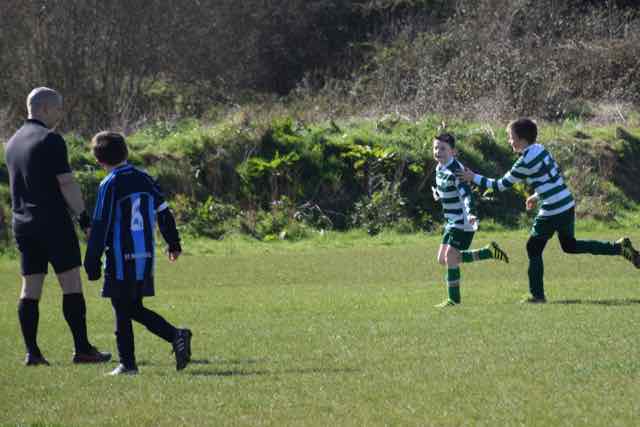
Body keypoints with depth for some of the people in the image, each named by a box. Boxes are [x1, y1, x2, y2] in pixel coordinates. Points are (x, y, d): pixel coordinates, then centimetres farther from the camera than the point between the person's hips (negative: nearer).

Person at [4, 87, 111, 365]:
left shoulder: (13, 142, 14)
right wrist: (85, 219, -10)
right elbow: (66, 183, -15)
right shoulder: (50, 140, -11)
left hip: (22, 224, 7)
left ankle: (32, 353, 3)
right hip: (54, 222, -7)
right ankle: (82, 350, -3)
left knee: (30, 288, 6)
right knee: (71, 285, -3)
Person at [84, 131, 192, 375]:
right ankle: (176, 336, -1)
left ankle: (127, 363, 1)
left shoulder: (109, 185, -10)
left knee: (122, 312, 1)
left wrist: (92, 263, -9)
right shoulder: (144, 179, 9)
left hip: (120, 259, -6)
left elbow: (100, 227, -11)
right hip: (145, 258, 6)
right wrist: (174, 244, 28)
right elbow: (164, 213, 15)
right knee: (135, 309, 15)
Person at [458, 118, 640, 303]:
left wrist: (474, 178, -3)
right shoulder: (540, 149, 9)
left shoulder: (525, 162, -17)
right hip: (568, 205, 9)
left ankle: (537, 294, 9)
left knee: (534, 249, 6)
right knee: (570, 245, 23)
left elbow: (501, 185, -10)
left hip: (552, 211, -9)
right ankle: (620, 247, 18)